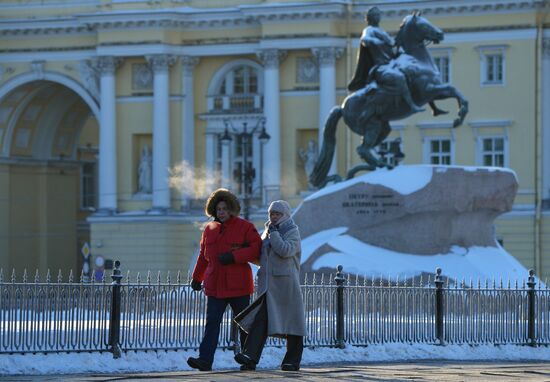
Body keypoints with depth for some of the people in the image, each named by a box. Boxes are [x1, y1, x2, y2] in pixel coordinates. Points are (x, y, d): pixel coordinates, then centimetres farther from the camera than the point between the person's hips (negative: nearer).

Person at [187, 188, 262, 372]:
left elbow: (257, 248, -12)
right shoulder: (210, 229, 13)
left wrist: (234, 256, -20)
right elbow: (204, 255, 23)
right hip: (215, 286, 4)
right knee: (212, 322, -8)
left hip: (238, 286, -4)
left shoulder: (244, 227, -3)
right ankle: (205, 360, -18)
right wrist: (196, 278, 28)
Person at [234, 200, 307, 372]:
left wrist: (273, 233, -12)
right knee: (260, 320, -9)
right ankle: (250, 357, -21)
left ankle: (293, 360, 12)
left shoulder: (292, 232, -2)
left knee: (291, 322, 2)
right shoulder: (268, 231, 18)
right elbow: (260, 257, 26)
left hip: (285, 283, -5)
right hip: (267, 283, 5)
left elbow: (285, 250, -21)